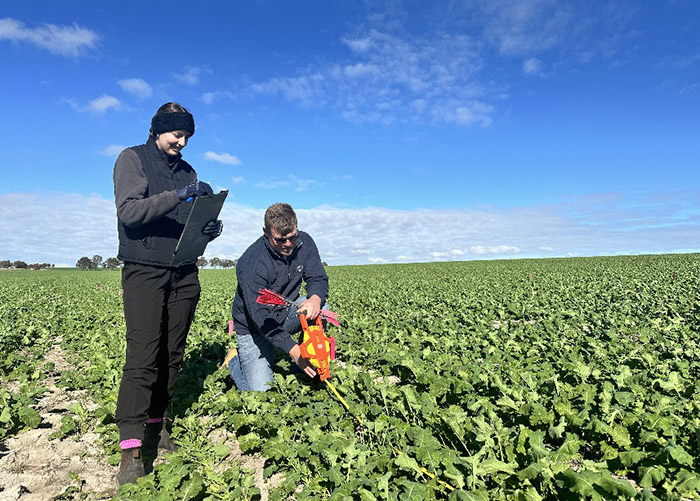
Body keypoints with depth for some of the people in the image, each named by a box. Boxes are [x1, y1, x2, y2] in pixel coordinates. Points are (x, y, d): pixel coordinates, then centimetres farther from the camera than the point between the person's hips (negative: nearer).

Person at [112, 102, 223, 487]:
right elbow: (129, 212, -12)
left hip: (184, 274, 6)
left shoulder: (187, 170, 19)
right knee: (142, 357, -10)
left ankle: (155, 424, 20)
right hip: (145, 271, -5)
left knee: (171, 355, 7)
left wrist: (209, 231, -2)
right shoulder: (132, 159, 3)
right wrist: (177, 195, -23)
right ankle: (131, 448, -6)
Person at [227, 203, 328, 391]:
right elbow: (260, 316, -33)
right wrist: (293, 349, -44)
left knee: (321, 308, -25)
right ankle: (235, 360, 19)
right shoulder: (252, 264, -30)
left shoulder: (304, 242, -12)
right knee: (261, 391, -14)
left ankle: (304, 369, -5)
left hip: (286, 314, 5)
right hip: (254, 328, -5)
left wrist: (315, 298, -35)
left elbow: (318, 278, -8)